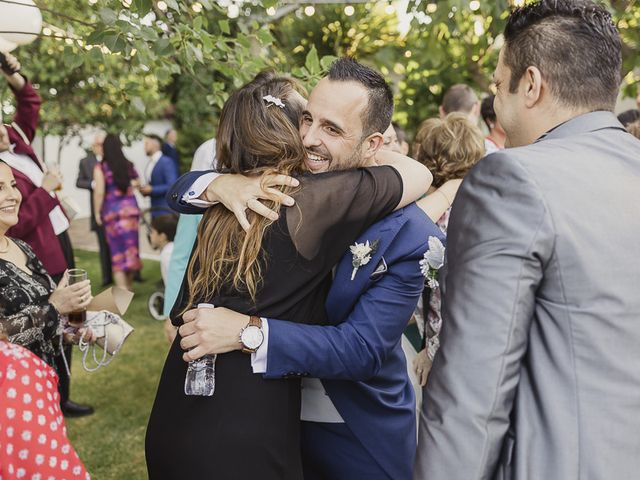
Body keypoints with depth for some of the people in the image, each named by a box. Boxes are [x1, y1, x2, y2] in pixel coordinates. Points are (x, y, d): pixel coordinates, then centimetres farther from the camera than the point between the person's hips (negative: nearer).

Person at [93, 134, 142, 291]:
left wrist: (97, 212, -2)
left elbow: (99, 192, -10)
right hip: (131, 209, 3)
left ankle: (122, 287, -2)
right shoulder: (129, 165, 4)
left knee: (117, 249, 2)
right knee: (131, 246, 11)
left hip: (111, 212, -3)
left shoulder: (100, 168, -6)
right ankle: (129, 285, 21)